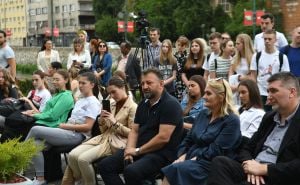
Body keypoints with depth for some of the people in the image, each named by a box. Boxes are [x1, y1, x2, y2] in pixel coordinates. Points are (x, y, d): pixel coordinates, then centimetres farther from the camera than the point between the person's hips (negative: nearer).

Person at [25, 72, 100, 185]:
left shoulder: (93, 103, -4)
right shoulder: (79, 101, 24)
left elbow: (88, 127, -14)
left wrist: (65, 126, -11)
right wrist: (64, 125, -3)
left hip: (77, 135, -8)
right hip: (69, 132, 8)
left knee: (35, 129, -17)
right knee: (36, 144, -17)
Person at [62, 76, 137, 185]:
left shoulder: (133, 107, -5)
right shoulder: (112, 105, 17)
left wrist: (115, 123, -15)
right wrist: (101, 120, -1)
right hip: (103, 138, 7)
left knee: (83, 159, -27)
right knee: (72, 155, -16)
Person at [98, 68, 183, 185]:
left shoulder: (170, 104, -12)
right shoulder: (143, 104, 15)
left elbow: (163, 138, -20)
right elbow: (134, 130, 14)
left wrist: (138, 151, -14)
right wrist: (129, 149, -7)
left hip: (161, 154, -8)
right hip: (139, 150, 8)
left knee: (131, 171, -34)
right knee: (105, 165, -5)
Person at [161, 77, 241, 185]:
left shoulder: (231, 120, -7)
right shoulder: (203, 114, 16)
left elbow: (215, 151, -14)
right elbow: (188, 139, 15)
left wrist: (195, 159, -15)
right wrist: (182, 157, -2)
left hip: (211, 165, -6)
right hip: (191, 159, 6)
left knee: (174, 170, -30)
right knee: (170, 171, -25)